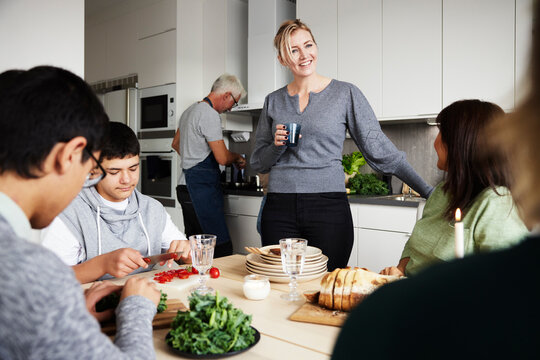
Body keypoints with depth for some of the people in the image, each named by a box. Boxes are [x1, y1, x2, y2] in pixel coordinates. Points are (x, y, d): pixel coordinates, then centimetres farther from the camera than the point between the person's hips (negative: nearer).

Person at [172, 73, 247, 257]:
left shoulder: (190, 110, 19)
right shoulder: (210, 114, -13)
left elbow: (175, 144, 31)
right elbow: (222, 158, -15)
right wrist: (237, 157, 5)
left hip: (190, 178, 11)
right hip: (205, 182, -11)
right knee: (222, 245, -12)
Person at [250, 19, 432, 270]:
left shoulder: (345, 94, 2)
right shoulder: (273, 101, 10)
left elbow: (380, 150, 0)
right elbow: (258, 163, 14)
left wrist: (428, 191, -6)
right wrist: (277, 146, -7)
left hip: (329, 208, -2)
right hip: (279, 211, 3)